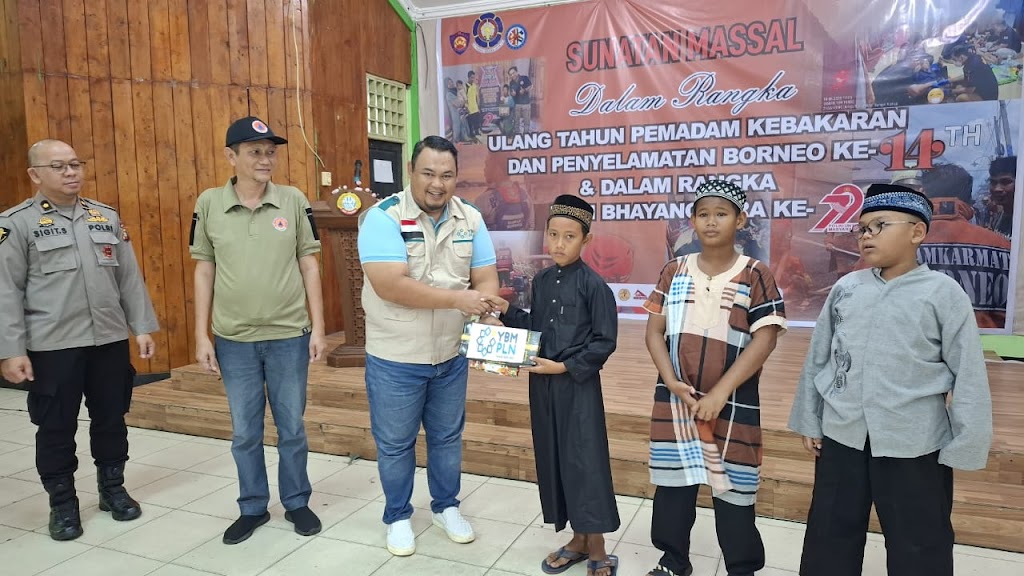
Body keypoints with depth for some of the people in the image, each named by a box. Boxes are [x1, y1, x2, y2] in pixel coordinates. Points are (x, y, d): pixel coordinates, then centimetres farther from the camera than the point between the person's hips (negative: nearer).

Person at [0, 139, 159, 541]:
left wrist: (142, 327, 6)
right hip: (52, 346, -3)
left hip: (110, 340, 4)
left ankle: (112, 489, 31)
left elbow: (130, 278, 10)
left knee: (111, 419, 13)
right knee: (56, 428, 8)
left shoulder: (107, 217, 9)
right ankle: (62, 504, 25)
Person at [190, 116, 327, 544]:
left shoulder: (294, 201, -3)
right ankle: (252, 507, 31)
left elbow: (309, 266, 1)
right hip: (233, 339, 1)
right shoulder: (209, 204, -2)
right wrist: (201, 335, 2)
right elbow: (204, 271, 4)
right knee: (244, 432, 13)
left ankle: (296, 502, 30)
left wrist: (317, 327, -1)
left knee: (292, 428, 11)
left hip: (289, 336, -1)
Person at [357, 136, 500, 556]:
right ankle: (397, 517, 35)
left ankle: (446, 507, 41)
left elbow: (486, 278, -2)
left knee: (447, 437, 20)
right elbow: (390, 286, -27)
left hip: (451, 356, 4)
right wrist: (457, 298, -28)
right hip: (395, 359, -4)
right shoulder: (383, 217, -17)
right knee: (394, 443, 13)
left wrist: (486, 308, -24)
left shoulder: (470, 219, -1)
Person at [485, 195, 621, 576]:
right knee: (553, 460, 12)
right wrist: (507, 312, 1)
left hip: (579, 386, -6)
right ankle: (578, 540, 29)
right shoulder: (541, 281, 7)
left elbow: (605, 342, -12)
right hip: (542, 384, 7)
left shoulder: (594, 285, -12)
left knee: (585, 462, -1)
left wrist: (566, 366, -16)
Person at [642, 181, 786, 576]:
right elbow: (654, 330, 3)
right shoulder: (674, 272, 5)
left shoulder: (756, 276, -5)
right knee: (672, 481, 13)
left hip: (732, 404, -3)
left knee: (733, 486, 7)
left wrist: (720, 393, -17)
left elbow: (764, 340, -12)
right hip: (673, 399, 3)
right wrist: (671, 381, -11)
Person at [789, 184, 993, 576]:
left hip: (914, 446, -3)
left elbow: (969, 376, -5)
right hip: (841, 437, 4)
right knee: (830, 538, 16)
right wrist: (809, 421, 10)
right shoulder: (845, 288, 2)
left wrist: (965, 446, -5)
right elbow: (817, 358, 9)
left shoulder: (943, 293, -7)